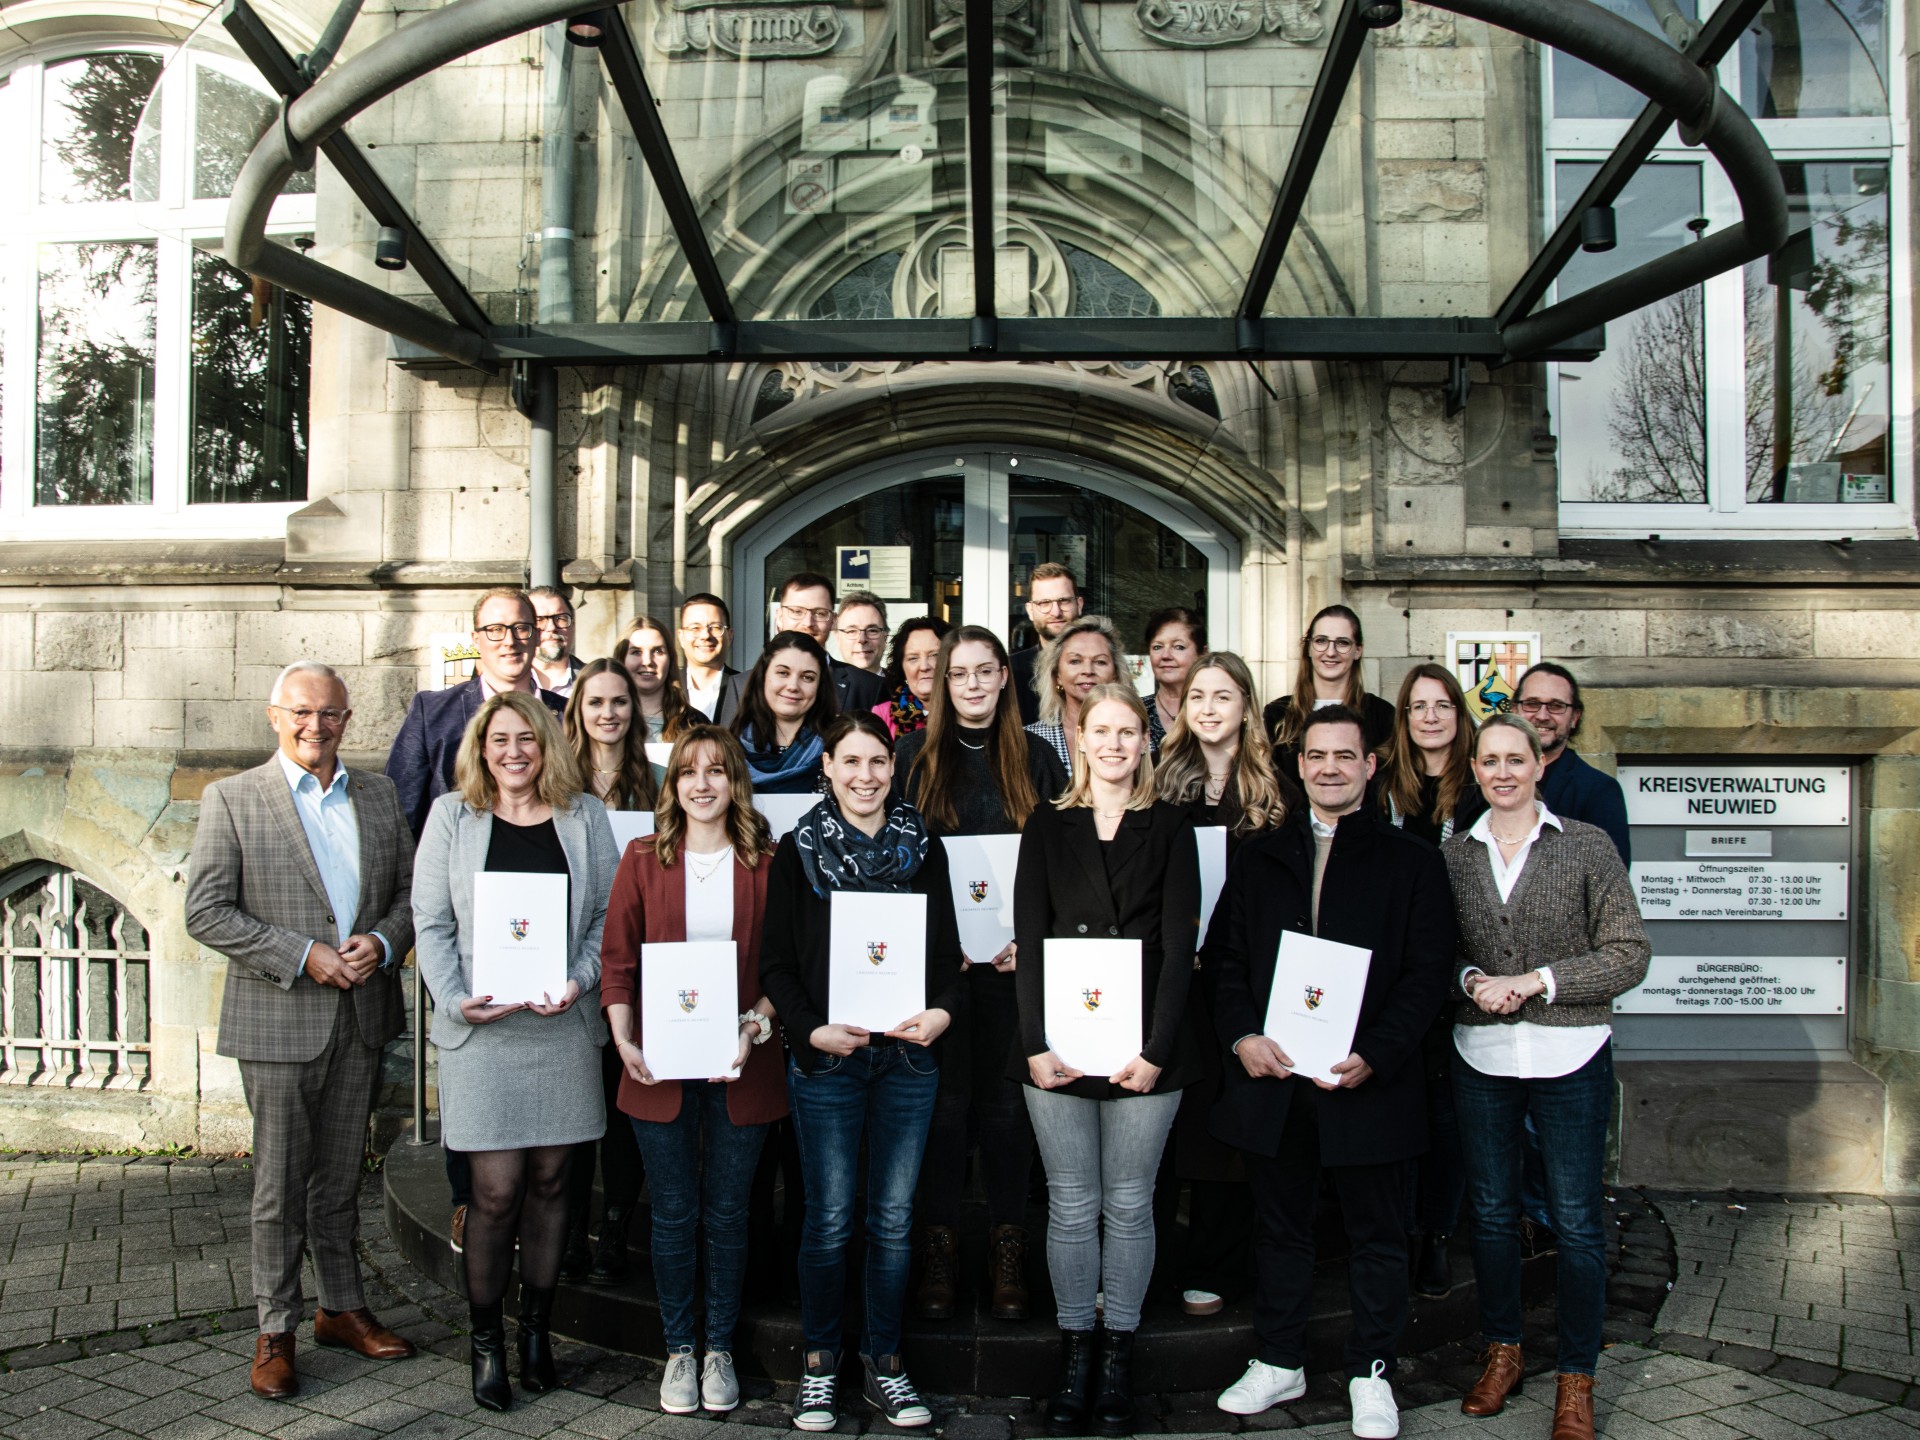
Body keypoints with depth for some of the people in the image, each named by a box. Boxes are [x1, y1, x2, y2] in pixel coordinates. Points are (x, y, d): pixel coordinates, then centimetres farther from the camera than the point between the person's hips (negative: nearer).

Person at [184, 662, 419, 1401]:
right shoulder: (231, 799, -4)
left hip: (361, 1015, 4)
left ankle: (341, 1307, 28)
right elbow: (206, 912, -10)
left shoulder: (379, 795, 8)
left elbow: (412, 888, 10)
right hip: (278, 1019, -3)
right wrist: (304, 956, -17)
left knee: (340, 1174, 15)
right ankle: (275, 1331, 18)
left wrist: (383, 941, -11)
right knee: (280, 1182, 4)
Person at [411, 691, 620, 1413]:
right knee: (496, 1190, -3)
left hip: (564, 1023, 2)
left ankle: (537, 1328, 23)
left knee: (549, 1180, 8)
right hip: (482, 1029, -1)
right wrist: (456, 999, -10)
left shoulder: (584, 815, 8)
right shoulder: (452, 816, 5)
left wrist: (579, 981, -9)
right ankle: (485, 1339, 14)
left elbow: (609, 913, 6)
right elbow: (430, 920, 3)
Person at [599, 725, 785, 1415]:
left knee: (727, 1212, 10)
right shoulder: (643, 858, 3)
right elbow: (617, 959, 3)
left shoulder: (765, 863, 1)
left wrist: (755, 1026, -14)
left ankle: (720, 1349, 25)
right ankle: (679, 1350, 25)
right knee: (673, 1213, 9)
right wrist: (624, 1040, -9)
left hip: (741, 1066, 0)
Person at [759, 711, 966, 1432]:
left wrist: (942, 1010, -8)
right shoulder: (799, 850, 2)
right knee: (830, 1219, 3)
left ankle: (884, 1364, 22)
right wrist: (812, 1029, -14)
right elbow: (775, 960, 0)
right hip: (825, 1055, -2)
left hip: (907, 1053, 2)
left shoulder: (922, 846, 9)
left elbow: (947, 947, 10)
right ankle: (820, 1364, 20)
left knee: (893, 1219, 8)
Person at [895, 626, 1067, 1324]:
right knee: (944, 1097, 3)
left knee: (1006, 1098, 5)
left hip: (1013, 956, 1)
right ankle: (939, 1241, 13)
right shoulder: (914, 757, 6)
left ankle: (1008, 1244, 15)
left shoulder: (1037, 760, 8)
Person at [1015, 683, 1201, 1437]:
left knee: (1129, 1204, 7)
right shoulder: (1048, 826, 7)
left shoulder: (1170, 828, 4)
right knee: (1071, 1205, 6)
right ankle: (1075, 1353, 19)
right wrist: (1036, 1043, -8)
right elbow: (1029, 940, 2)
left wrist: (1156, 1049, -10)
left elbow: (1179, 944, -1)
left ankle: (1119, 1356, 19)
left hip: (1144, 1043, -1)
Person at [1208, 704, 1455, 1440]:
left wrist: (1374, 1056, -16)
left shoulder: (1411, 861, 1)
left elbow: (1427, 971, -5)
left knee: (1375, 1234, 9)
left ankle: (1370, 1373, 25)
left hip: (1368, 1080, -2)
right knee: (1279, 1226, 14)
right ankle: (1279, 1360, 30)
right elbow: (1224, 956, 8)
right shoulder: (1258, 858, 10)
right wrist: (1241, 1035, -9)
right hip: (1273, 1077, 3)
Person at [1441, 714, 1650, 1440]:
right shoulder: (1453, 854, 4)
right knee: (1491, 1212, 13)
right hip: (1479, 1055, 3)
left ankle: (1576, 1377, 18)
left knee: (1577, 1221, 4)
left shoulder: (1588, 845, -4)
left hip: (1570, 1058, -2)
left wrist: (1535, 980, -15)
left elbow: (1629, 954, -6)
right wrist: (1469, 979, -10)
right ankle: (1502, 1351, 31)